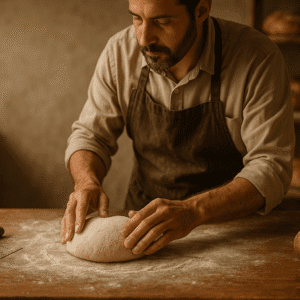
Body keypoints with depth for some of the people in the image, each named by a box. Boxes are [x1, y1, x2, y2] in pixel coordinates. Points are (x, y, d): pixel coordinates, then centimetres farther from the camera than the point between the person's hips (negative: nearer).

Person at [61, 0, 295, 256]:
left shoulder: (258, 59, -19)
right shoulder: (120, 51, -8)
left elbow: (271, 167, -22)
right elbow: (90, 134, 1)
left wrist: (193, 211, -36)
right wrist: (87, 182, -21)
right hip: (144, 224, 1)